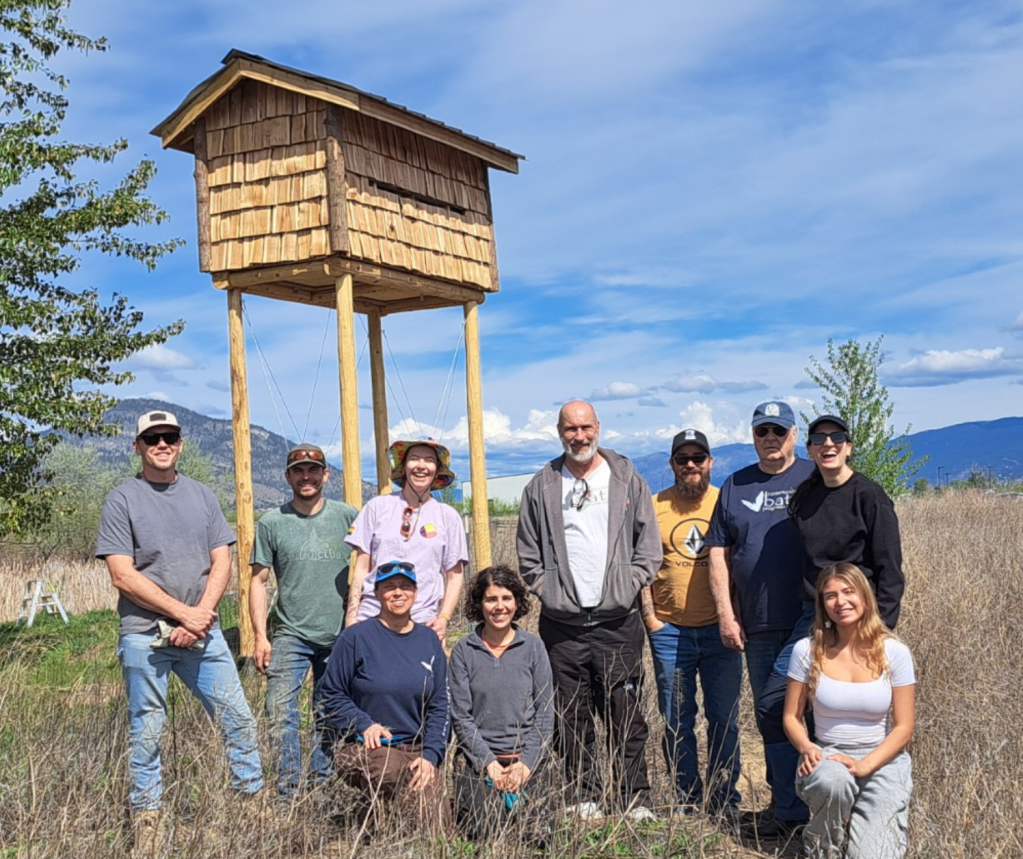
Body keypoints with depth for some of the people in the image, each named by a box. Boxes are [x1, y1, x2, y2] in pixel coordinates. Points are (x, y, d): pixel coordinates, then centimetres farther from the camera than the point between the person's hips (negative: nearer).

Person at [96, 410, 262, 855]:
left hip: (202, 632, 4)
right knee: (146, 732, 4)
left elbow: (221, 563, 8)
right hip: (144, 635, -3)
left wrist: (201, 615, -7)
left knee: (238, 719, 3)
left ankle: (253, 801, 16)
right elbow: (123, 574, -8)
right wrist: (182, 612, -12)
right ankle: (146, 822, 16)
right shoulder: (122, 499, -1)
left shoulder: (202, 496, 11)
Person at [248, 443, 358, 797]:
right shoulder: (271, 523, 1)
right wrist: (260, 637, -3)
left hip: (339, 635, 1)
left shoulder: (347, 517, 2)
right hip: (290, 635, -1)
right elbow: (258, 581, 3)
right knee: (280, 712, -10)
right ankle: (288, 790, 0)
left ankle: (323, 786, 22)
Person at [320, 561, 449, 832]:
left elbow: (439, 706, 10)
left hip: (416, 748, 4)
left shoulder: (429, 641, 11)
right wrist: (364, 724, -13)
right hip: (365, 748, -4)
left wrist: (430, 756, -3)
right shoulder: (355, 637, -1)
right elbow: (331, 696, 3)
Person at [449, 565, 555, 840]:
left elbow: (545, 711, 2)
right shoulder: (463, 652, 0)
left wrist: (527, 762, -8)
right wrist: (489, 762, -11)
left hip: (527, 756, 1)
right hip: (478, 756, -1)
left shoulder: (533, 647, 3)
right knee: (484, 829, -17)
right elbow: (461, 716, -2)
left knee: (533, 830, -14)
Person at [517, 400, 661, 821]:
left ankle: (635, 801, 10)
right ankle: (583, 799, 16)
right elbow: (528, 553, 10)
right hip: (561, 625, 1)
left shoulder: (627, 479, 7)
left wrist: (628, 587, -2)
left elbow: (648, 546, 7)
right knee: (572, 718, 5)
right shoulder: (541, 486, 7)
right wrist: (548, 591, 0)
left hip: (618, 621, -1)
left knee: (626, 715, 1)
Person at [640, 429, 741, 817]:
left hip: (720, 629, 0)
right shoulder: (654, 507, 3)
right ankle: (686, 800, 20)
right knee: (677, 721, 7)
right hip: (670, 630, 0)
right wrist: (649, 616, -3)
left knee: (725, 719, 7)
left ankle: (724, 799, 21)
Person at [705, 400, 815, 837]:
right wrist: (726, 614, 3)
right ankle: (783, 802, 23)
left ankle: (790, 810, 8)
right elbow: (718, 554, 10)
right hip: (756, 625, 4)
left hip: (808, 621, -4)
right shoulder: (735, 486, 12)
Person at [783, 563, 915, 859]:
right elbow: (792, 716, 3)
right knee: (833, 780, -38)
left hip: (882, 759, 0)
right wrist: (806, 748, -18)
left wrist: (863, 766, -18)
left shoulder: (894, 652, -6)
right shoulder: (807, 650, -5)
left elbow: (903, 728, -5)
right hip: (827, 756, 0)